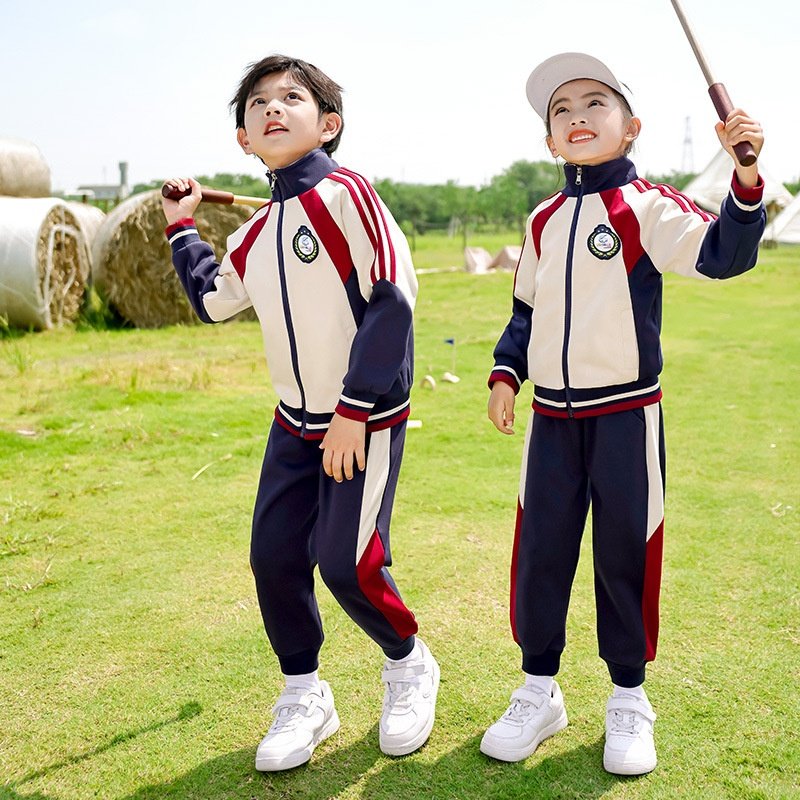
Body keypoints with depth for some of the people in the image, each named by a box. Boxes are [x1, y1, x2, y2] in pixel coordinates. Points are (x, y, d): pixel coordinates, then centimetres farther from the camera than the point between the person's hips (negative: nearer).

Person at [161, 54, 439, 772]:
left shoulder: (344, 193, -14)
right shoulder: (256, 234, 7)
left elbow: (392, 300, -20)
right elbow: (214, 301, 24)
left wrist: (354, 409, -20)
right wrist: (182, 227, 23)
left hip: (367, 422, -7)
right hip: (296, 423, 7)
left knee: (346, 563, -8)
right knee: (274, 558, 4)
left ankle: (409, 664, 23)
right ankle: (304, 696, 25)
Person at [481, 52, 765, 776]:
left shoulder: (647, 207, -6)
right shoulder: (544, 221, 10)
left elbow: (722, 254, -21)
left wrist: (746, 177, -34)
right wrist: (507, 372, 5)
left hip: (626, 415, -4)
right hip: (552, 416, 5)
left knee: (625, 553, 5)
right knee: (539, 551, 9)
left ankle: (630, 701, 24)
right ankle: (538, 692, 26)